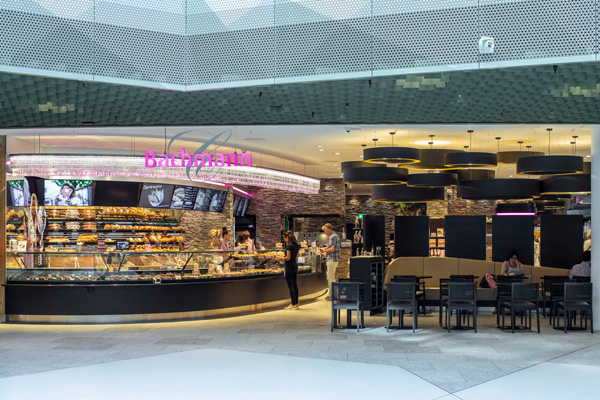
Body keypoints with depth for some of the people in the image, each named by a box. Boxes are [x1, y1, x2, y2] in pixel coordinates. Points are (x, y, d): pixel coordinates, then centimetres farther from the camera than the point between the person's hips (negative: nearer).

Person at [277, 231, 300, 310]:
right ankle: (296, 304, 17)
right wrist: (283, 259, 18)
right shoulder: (296, 245, 11)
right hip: (295, 266, 9)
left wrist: (281, 258, 0)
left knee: (291, 286, -5)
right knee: (295, 285, 13)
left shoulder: (289, 246, -15)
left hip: (289, 267, -9)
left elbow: (288, 258, -18)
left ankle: (293, 305, -4)